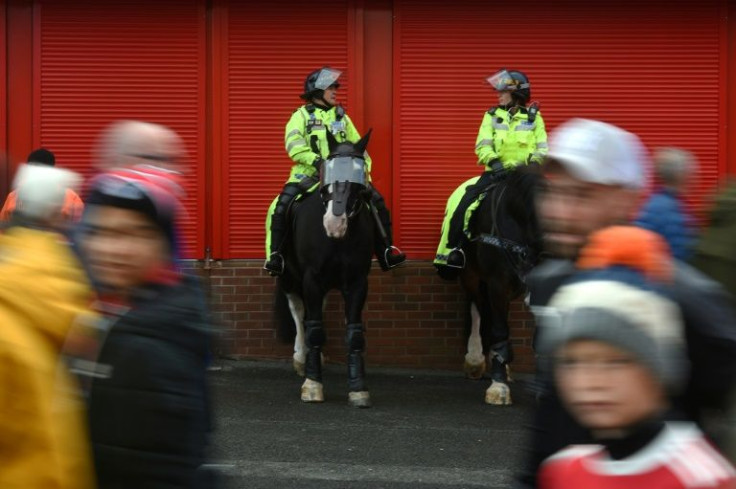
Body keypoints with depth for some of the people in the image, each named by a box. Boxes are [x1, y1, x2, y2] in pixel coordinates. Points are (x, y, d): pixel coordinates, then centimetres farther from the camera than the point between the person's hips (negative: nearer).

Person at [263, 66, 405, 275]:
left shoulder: (341, 117, 17)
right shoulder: (302, 115, 4)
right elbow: (293, 144, -13)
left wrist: (364, 168, 5)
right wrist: (316, 160, -26)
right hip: (309, 173, -3)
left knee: (376, 201, -8)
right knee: (281, 206, -25)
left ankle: (386, 251, 0)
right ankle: (275, 255, -14)